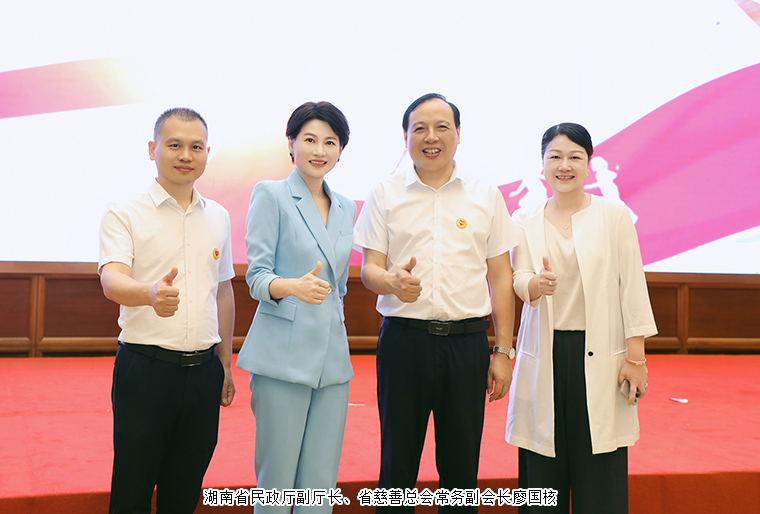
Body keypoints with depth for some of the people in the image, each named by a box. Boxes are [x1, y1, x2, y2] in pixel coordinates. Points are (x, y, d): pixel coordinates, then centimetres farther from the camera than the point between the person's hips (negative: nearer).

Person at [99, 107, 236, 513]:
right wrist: (151, 294, -42)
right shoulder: (124, 215, -3)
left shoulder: (218, 217, 11)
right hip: (145, 368, -4)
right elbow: (112, 280, -19)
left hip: (203, 370, 4)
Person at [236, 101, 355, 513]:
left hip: (332, 357, 5)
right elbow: (256, 275, -9)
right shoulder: (271, 195, -1)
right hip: (283, 355, -5)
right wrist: (293, 287, -28)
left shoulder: (346, 208, 16)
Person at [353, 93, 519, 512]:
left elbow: (501, 277, 9)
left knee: (461, 467, 6)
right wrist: (392, 281, -22)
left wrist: (502, 352, 3)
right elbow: (369, 269, 2)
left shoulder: (486, 197, 9)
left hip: (468, 341, 1)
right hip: (403, 339, -1)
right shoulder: (384, 195, 6)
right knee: (397, 464, 5)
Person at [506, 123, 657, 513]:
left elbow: (632, 287, 2)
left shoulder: (615, 216, 4)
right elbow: (519, 279, -3)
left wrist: (635, 356, -4)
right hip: (544, 356, 2)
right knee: (543, 475, 5)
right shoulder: (526, 224, 9)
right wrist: (536, 284, -27)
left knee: (600, 476, 0)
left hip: (601, 357, -2)